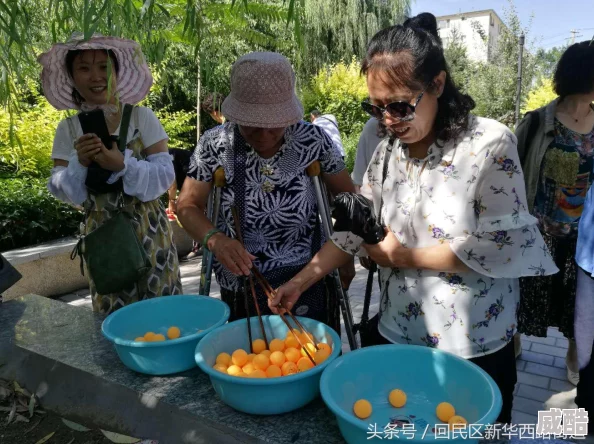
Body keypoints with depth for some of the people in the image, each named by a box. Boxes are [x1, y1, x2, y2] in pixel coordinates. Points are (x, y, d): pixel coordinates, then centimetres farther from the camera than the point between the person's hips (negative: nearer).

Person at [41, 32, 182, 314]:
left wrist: (123, 164, -24)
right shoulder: (68, 129, 1)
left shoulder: (142, 117, -6)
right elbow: (61, 191, 1)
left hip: (149, 232, -1)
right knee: (112, 315, 11)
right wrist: (80, 164, -17)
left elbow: (165, 175, -9)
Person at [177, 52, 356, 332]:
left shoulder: (313, 141, -11)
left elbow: (345, 198, 2)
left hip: (310, 285, 0)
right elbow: (188, 206, -3)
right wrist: (214, 239, -22)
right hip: (242, 288, 1)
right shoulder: (215, 145, -11)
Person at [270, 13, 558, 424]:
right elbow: (354, 229, 3)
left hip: (473, 346, -4)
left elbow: (501, 249, -18)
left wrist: (405, 255, -13)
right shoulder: (389, 150, 1)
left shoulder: (490, 144, -15)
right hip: (397, 333, 5)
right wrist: (300, 281, -5)